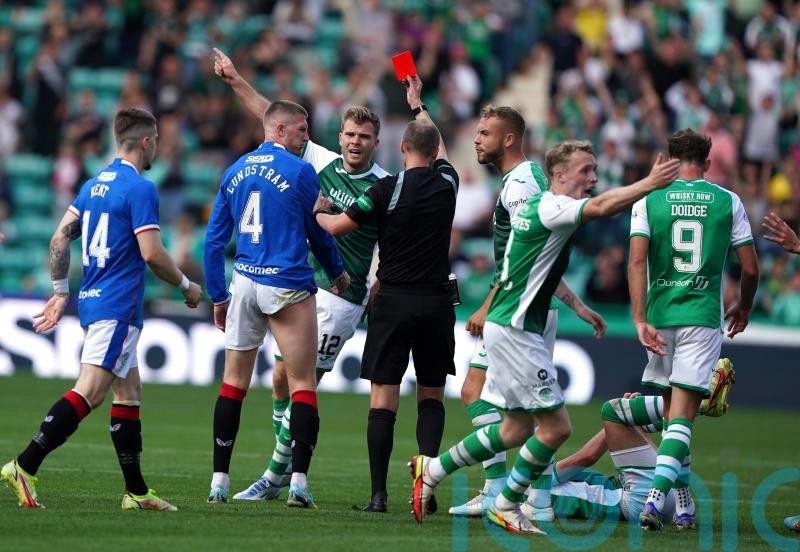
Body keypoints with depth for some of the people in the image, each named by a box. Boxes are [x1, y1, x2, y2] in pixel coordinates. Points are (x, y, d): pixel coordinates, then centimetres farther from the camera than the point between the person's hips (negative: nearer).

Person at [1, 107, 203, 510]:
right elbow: (152, 253, -16)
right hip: (117, 308, -10)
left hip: (92, 300, 10)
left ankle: (136, 491, 14)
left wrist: (60, 292, 19)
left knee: (129, 393, 14)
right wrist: (187, 286, -1)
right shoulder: (140, 189, -11)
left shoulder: (94, 185, 14)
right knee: (88, 393, -15)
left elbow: (60, 239, 14)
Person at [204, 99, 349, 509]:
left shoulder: (235, 171, 10)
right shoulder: (300, 171, -5)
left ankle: (219, 482, 9)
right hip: (288, 287, -5)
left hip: (244, 283, 5)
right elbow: (318, 232, 4)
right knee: (302, 385, 0)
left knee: (233, 383, 11)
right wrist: (338, 273, 21)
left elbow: (214, 239, 11)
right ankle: (298, 482, -9)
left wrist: (218, 297, 16)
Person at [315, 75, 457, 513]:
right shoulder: (447, 183, 2)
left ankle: (379, 493, -6)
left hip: (393, 302, -3)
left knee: (383, 398, -1)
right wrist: (417, 104, 40)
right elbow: (438, 146, 24)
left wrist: (316, 210, 19)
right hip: (436, 302, 3)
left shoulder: (387, 190, -10)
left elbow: (335, 227, -4)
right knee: (431, 396, 12)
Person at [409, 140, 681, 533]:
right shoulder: (548, 207, -15)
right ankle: (506, 507, 4)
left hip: (510, 329, 10)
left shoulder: (542, 208, 16)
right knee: (556, 425, -7)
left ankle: (432, 470, 20)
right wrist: (650, 183, -37)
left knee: (517, 428, 15)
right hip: (513, 330, -10)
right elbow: (599, 207, -33)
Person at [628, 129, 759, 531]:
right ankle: (657, 495, -24)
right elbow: (750, 268, 5)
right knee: (682, 415, -5)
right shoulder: (727, 201, 3)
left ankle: (684, 501, 21)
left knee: (672, 410, 16)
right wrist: (744, 308, 23)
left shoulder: (649, 200, 2)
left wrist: (640, 320, -10)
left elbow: (637, 262, -9)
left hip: (661, 316, 1)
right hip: (703, 317, -1)